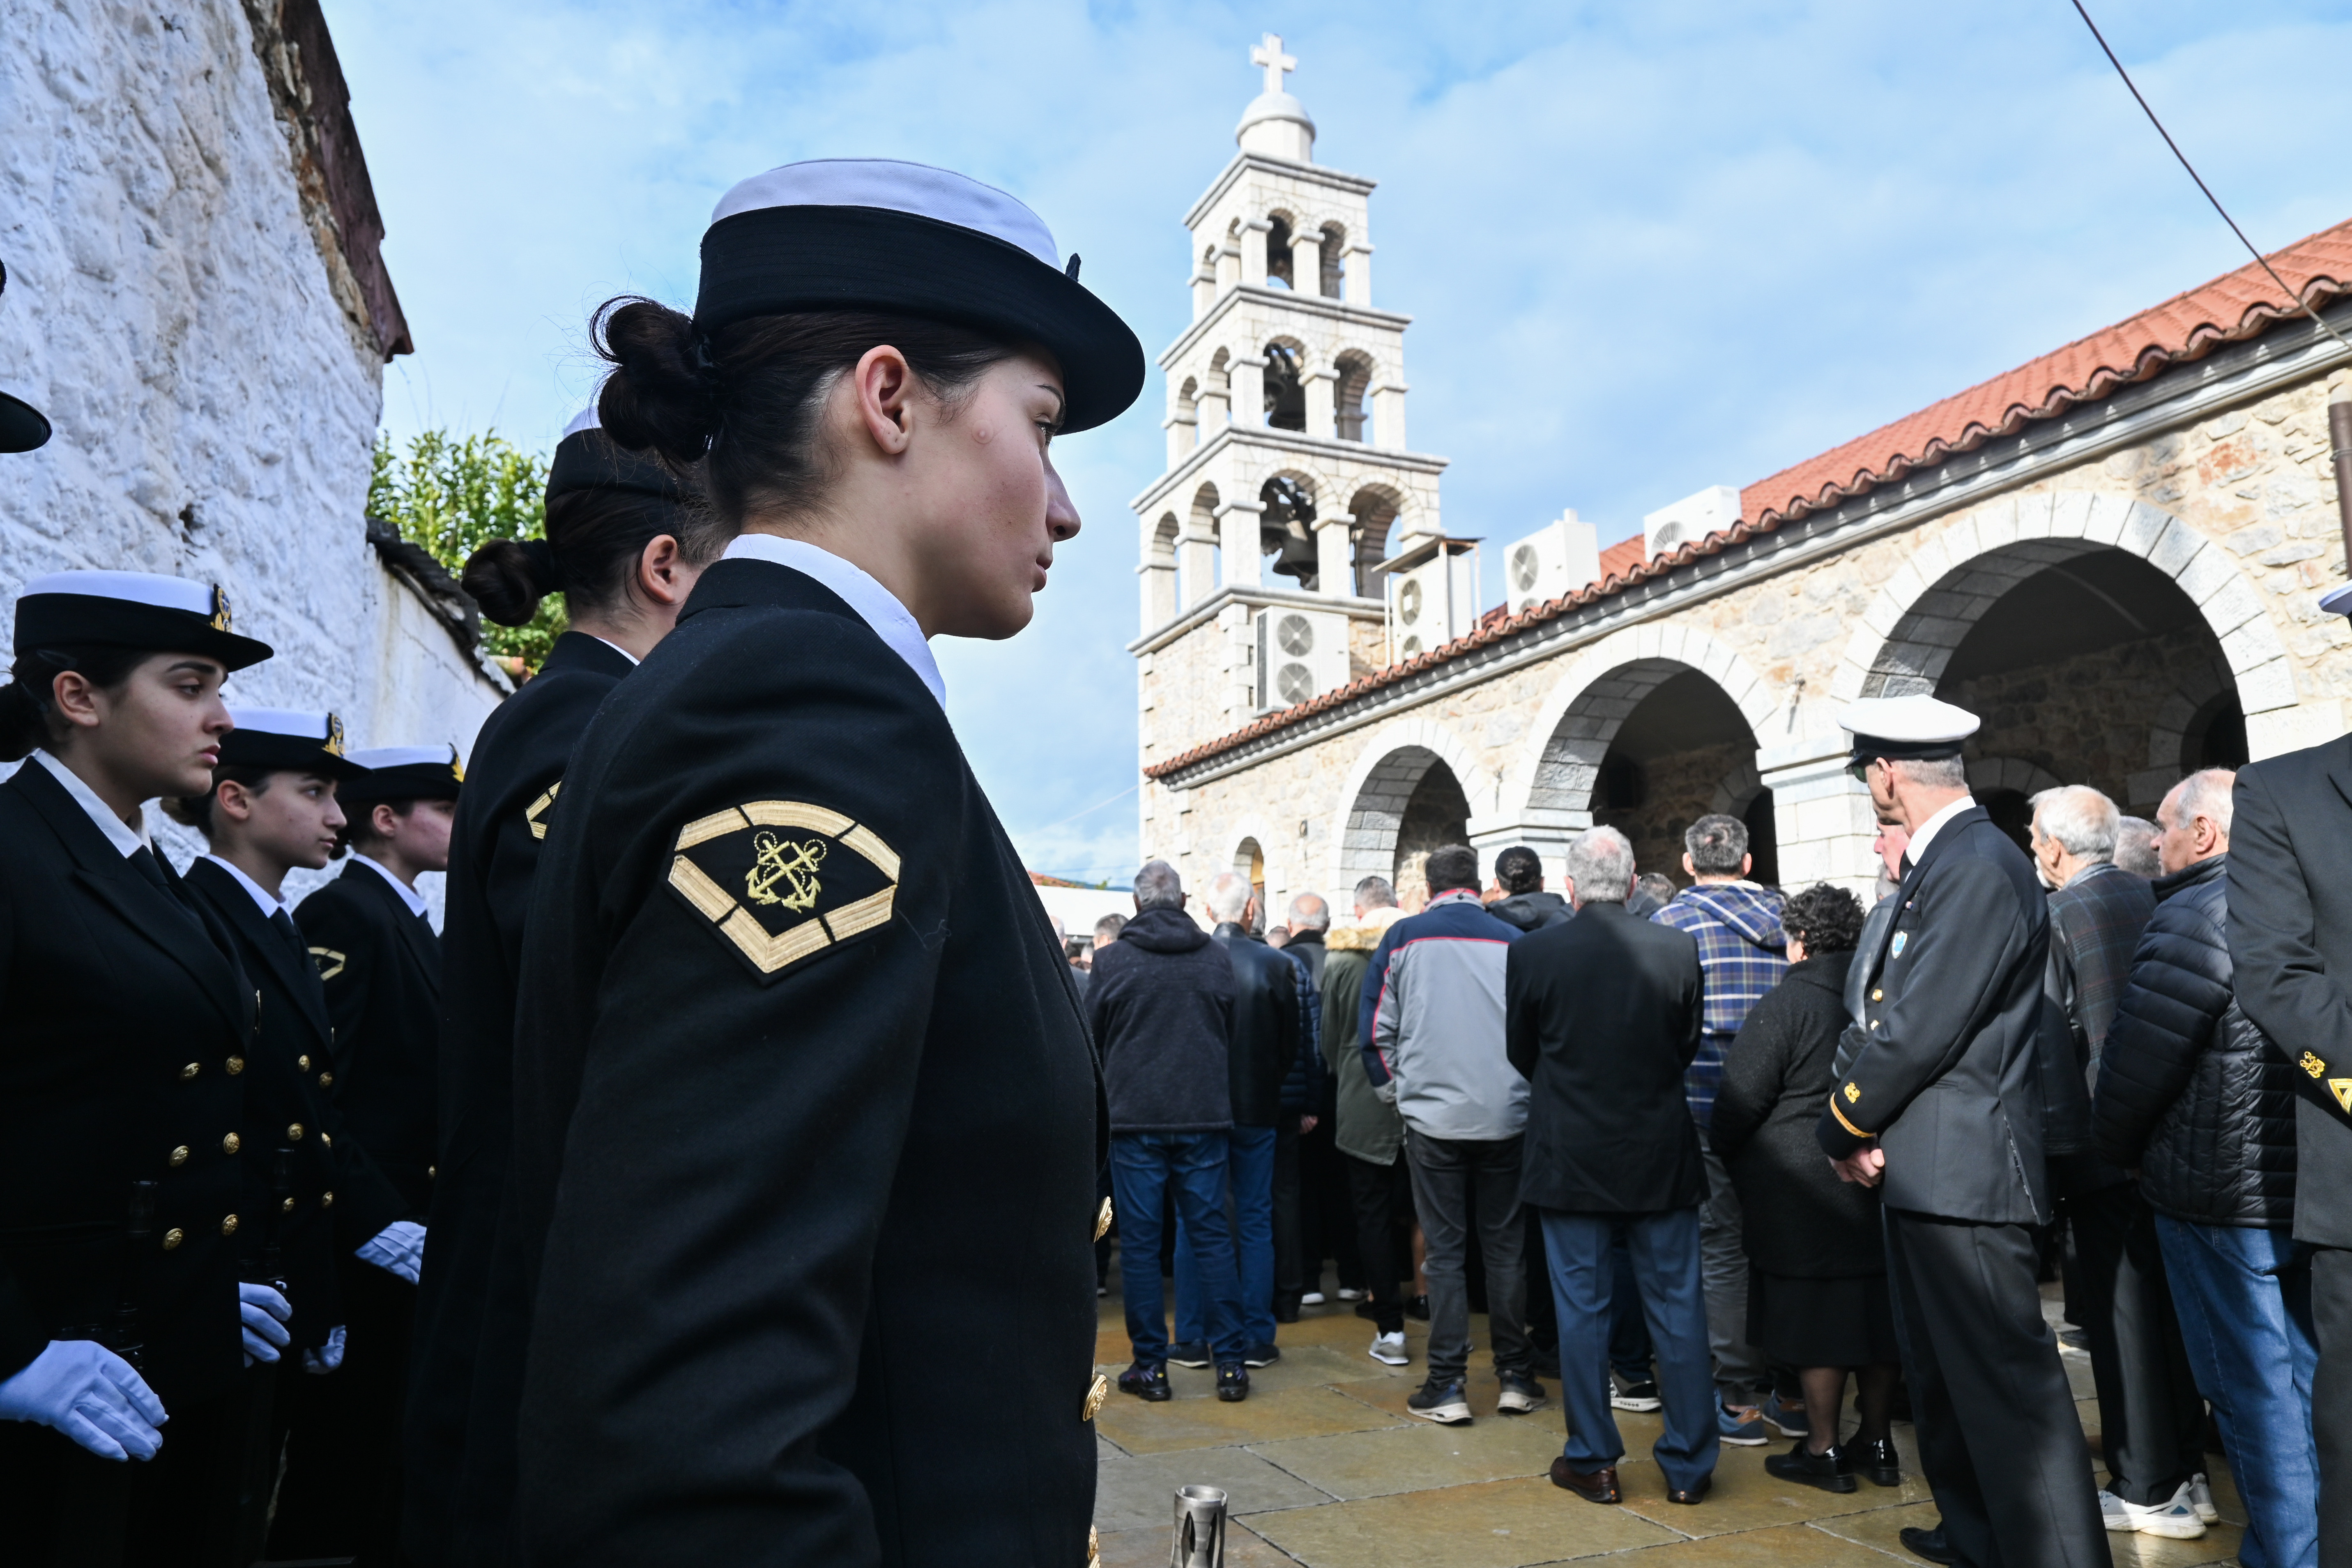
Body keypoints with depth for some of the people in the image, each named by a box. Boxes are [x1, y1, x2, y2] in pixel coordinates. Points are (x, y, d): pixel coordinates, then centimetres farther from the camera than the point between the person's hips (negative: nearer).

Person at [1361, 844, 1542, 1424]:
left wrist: (1395, 1090, 12)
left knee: (1444, 1251, 5)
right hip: (1507, 1117, 2)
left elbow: (1375, 1027, -1)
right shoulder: (1514, 941, 2)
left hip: (1433, 1117, -1)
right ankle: (1515, 1377, 19)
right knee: (1506, 1247, 12)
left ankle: (1447, 1387, 7)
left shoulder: (1405, 937, -1)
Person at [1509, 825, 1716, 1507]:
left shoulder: (1532, 952, -11)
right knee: (1677, 1309, 11)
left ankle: (1592, 1462, 18)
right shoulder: (1678, 948, -8)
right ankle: (1689, 1463, 21)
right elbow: (1690, 1046, 5)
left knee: (1582, 1309, 9)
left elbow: (1521, 1052, 1)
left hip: (1570, 1156, -1)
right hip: (1661, 1154, 1)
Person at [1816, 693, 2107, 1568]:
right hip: (1922, 1170, 11)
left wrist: (1840, 1130, -9)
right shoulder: (1945, 865, 12)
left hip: (1963, 1175, -11)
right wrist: (1862, 1132, -2)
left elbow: (1918, 1033, -22)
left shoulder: (1978, 868, -19)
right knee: (1941, 1371, 22)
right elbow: (1891, 1020, 10)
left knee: (2008, 1383, -3)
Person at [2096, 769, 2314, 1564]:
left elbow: (2136, 1059, -16)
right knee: (2308, 1373, 19)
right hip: (2315, 1190, 8)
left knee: (2253, 1386, 3)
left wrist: (2116, 1149, 1)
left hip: (2221, 1193, -8)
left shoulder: (2193, 918, -17)